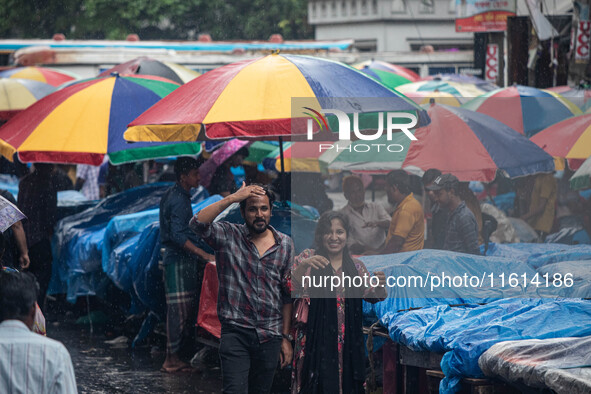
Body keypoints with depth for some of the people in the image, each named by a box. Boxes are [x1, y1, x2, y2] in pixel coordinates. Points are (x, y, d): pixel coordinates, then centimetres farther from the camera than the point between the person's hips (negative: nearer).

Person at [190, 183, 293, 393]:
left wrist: (286, 338, 8)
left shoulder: (285, 244, 7)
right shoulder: (228, 236, -1)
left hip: (270, 336, 3)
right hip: (235, 332, -3)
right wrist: (232, 198, -23)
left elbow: (288, 295, 10)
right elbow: (197, 223, -21)